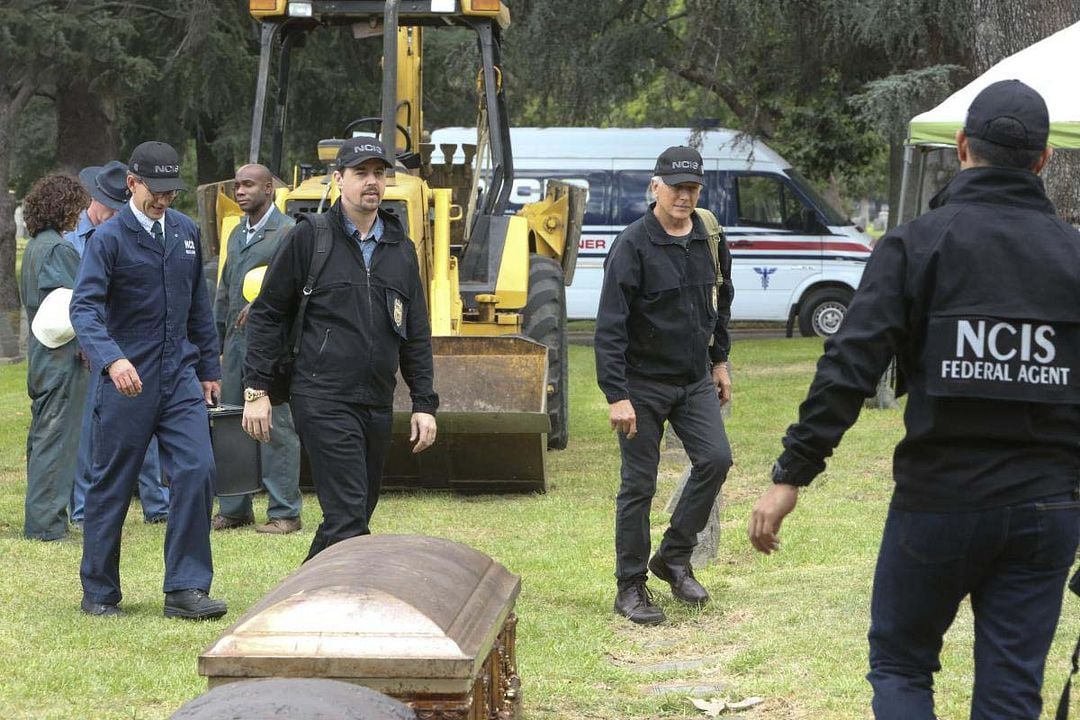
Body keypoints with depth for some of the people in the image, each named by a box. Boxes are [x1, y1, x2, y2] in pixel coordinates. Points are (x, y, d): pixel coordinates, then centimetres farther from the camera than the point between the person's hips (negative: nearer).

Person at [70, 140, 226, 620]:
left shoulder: (187, 233, 10)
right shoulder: (110, 238, -8)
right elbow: (84, 307, -19)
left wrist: (208, 368, 18)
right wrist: (111, 359, -35)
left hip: (180, 378, 4)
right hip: (128, 382, -4)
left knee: (196, 472, -9)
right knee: (111, 487, 5)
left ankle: (186, 589, -3)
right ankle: (99, 593, 18)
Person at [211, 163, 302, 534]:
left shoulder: (287, 232, -6)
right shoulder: (237, 234, 19)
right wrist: (214, 341, 18)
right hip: (235, 341, 8)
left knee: (276, 426, -6)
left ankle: (284, 513, -2)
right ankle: (234, 509, 16)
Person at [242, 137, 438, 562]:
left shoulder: (400, 249, 14)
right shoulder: (309, 239, -1)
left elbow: (416, 334, 17)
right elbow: (267, 316, 1)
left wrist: (424, 403, 11)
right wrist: (256, 390, -6)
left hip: (377, 402, 6)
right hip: (323, 398, -6)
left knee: (356, 513, 11)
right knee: (348, 517, -13)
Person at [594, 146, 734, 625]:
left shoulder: (708, 239, 4)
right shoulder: (634, 245, -15)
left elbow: (720, 301, 21)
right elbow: (609, 326, -18)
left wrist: (719, 360, 19)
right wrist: (616, 395, -23)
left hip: (695, 380, 5)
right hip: (644, 383, -5)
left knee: (715, 459, -9)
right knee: (638, 486, 0)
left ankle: (674, 557, 9)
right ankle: (631, 587, 12)